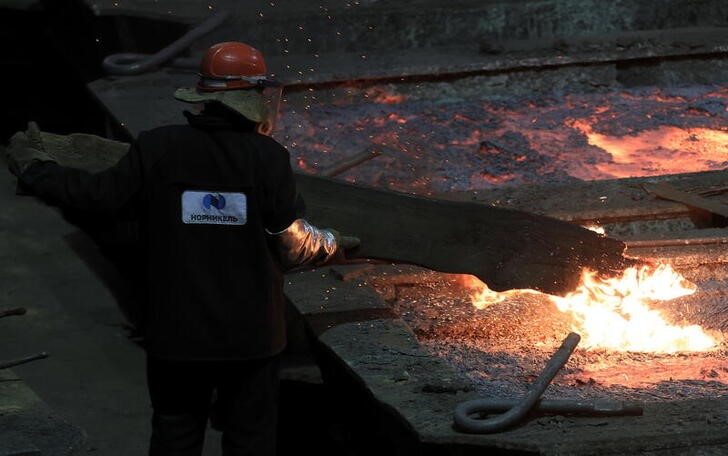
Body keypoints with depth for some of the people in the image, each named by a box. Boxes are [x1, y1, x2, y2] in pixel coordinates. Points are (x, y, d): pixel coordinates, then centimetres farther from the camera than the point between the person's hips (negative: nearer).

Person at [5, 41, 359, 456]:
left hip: (177, 332, 1)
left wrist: (32, 166, 12)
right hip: (251, 331, -1)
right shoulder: (269, 158, -12)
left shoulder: (157, 149, -8)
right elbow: (294, 246, -8)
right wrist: (332, 245, 14)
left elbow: (99, 195, -3)